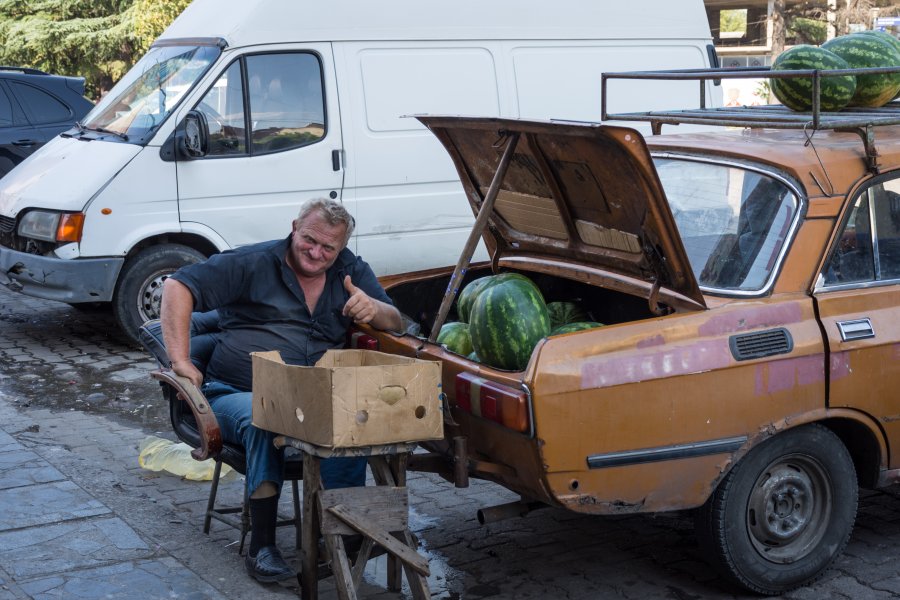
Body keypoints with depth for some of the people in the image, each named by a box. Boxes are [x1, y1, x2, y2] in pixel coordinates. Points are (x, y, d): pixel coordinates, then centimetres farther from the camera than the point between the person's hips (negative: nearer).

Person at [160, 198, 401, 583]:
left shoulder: (351, 272, 14)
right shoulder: (253, 263, 0)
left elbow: (395, 323, 13)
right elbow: (178, 287, -5)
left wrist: (373, 309, -13)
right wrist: (180, 361, -15)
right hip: (238, 393, -2)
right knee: (264, 422, -39)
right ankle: (261, 547, -31)